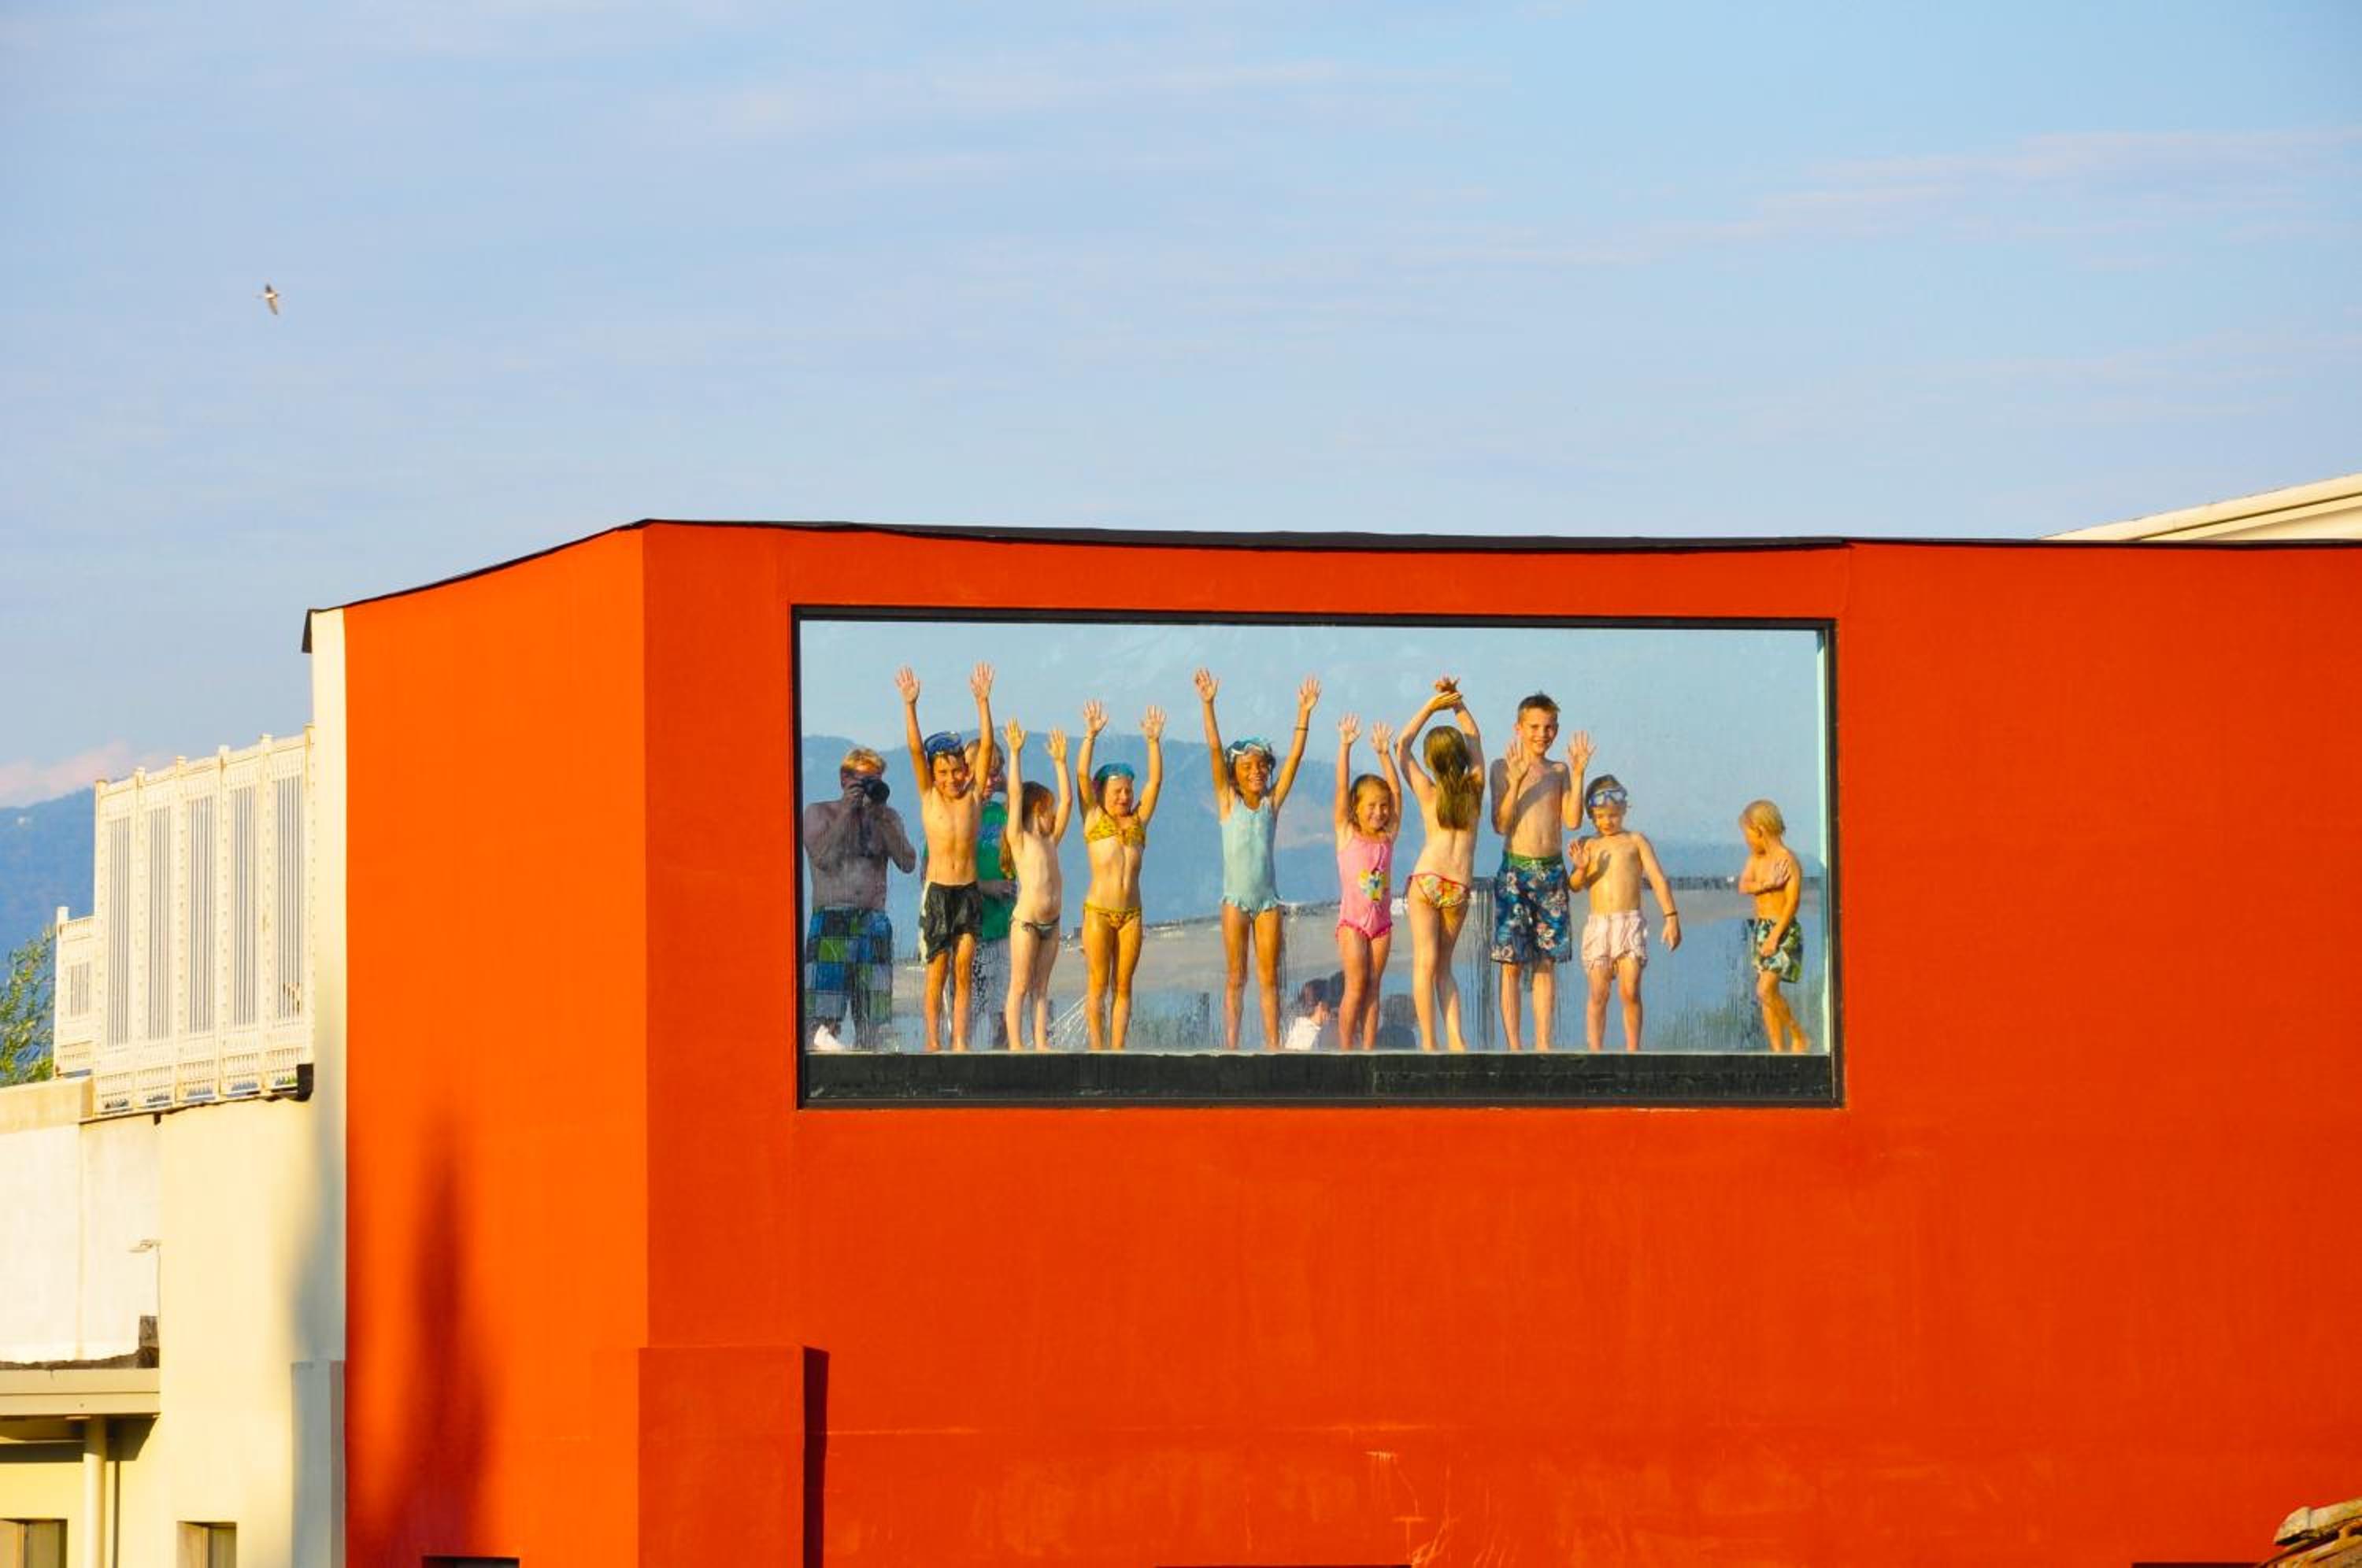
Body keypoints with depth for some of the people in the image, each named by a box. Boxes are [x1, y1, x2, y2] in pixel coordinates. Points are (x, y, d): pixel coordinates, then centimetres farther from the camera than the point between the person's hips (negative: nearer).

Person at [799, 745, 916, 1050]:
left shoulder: (888, 818, 15)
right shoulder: (819, 813, 7)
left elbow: (908, 863, 2)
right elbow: (822, 857, -10)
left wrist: (881, 819, -5)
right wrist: (847, 812, -10)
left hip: (874, 922, 4)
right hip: (831, 919, -4)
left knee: (873, 1023, 0)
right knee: (825, 1020, -15)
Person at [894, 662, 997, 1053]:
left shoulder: (974, 796, 5)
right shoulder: (929, 796, 2)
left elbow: (986, 745, -2)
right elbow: (915, 749, -6)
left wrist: (983, 701, -11)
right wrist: (910, 705, -16)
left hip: (970, 891, 1)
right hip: (937, 890, -1)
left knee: (964, 969, 0)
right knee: (937, 970, 0)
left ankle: (960, 1041, 2)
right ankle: (933, 1042, 4)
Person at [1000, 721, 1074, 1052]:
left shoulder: (1051, 839, 13)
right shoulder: (1019, 838, -3)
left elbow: (1067, 801, 13)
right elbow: (1016, 793, -10)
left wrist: (1060, 762, 11)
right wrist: (1015, 753, -13)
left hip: (1050, 922, 6)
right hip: (1026, 919, -6)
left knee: (1041, 988, 8)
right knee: (1020, 987, -2)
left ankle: (1041, 1044, 8)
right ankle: (1015, 1046, -3)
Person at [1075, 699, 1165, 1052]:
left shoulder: (1138, 820, 15)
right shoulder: (1095, 818, 8)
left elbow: (1155, 780, 9)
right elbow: (1082, 775, 0)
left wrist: (1154, 741, 0)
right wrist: (1091, 736, -8)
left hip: (1131, 913, 3)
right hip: (1099, 910, -3)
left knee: (1123, 986, 4)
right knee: (1099, 984, -1)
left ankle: (1118, 1048, 5)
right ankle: (1098, 1048, 1)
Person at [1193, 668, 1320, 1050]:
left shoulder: (1272, 803, 6)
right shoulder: (1228, 802, 2)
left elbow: (1294, 757, 2)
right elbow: (1215, 751, -5)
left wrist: (1304, 714, -5)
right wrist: (1208, 706, -12)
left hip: (1268, 900, 2)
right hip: (1235, 899, -2)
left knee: (1269, 977, 3)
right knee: (1235, 978, 0)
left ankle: (1273, 1044, 3)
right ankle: (1231, 1045, -1)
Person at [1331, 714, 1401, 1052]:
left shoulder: (1388, 837, 8)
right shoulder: (1347, 835, 0)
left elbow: (1396, 792, 7)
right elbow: (1342, 789, -6)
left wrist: (1384, 754, 2)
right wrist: (1345, 747, -11)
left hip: (1381, 919, 4)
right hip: (1352, 919, -4)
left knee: (1373, 986, 3)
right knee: (1356, 984, -10)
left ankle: (1368, 1048, 3)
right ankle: (1346, 1048, -8)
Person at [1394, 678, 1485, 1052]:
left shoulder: (1428, 793, 3)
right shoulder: (1474, 789, 8)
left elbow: (1402, 744, 14)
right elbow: (1473, 737, 23)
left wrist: (1431, 706, 14)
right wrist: (1456, 702, 16)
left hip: (1426, 880, -3)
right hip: (1460, 887, 3)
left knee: (1426, 962, -4)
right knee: (1442, 965, 12)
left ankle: (1428, 1042, -10)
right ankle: (1455, 1039, -1)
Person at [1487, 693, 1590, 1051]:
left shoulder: (1560, 772, 10)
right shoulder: (1504, 768, 1)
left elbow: (1572, 821, -3)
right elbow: (1501, 824, -8)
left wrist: (1578, 774, -9)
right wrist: (1517, 780, -19)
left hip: (1552, 871, 3)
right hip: (1515, 871, -3)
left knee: (1546, 963, 5)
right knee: (1512, 965, -4)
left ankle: (1543, 1046, 8)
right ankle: (1513, 1047, -3)